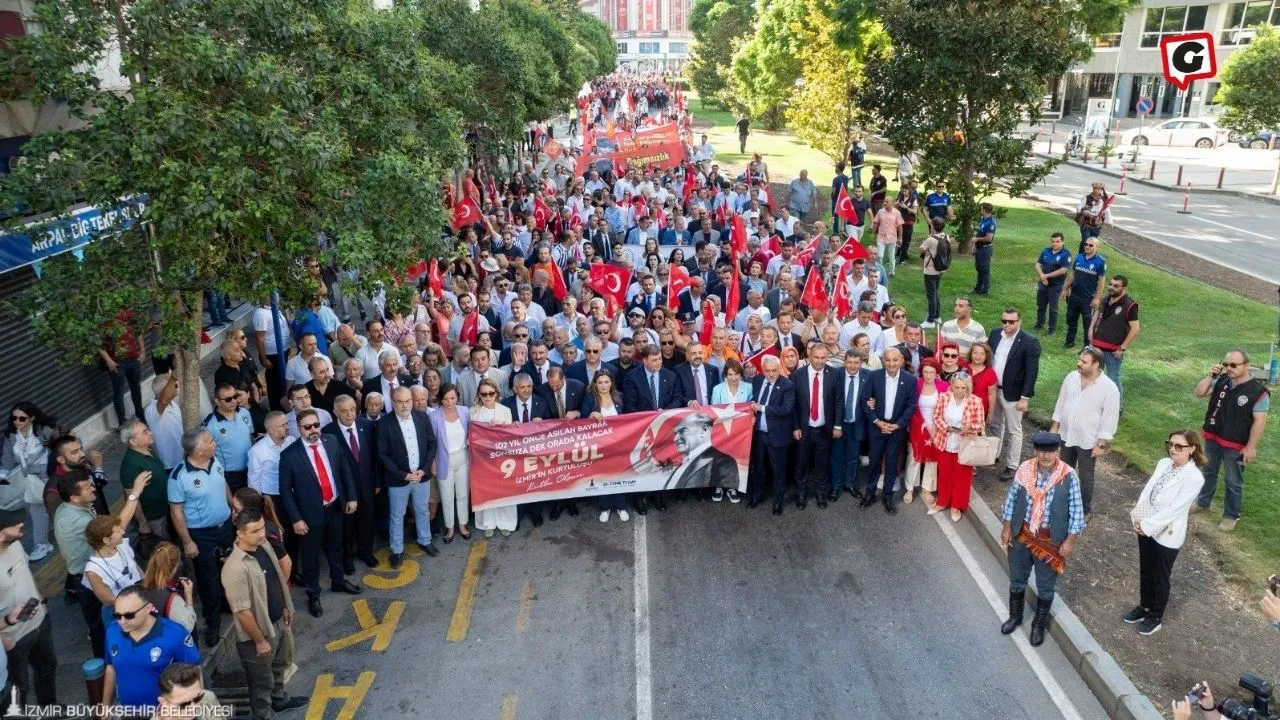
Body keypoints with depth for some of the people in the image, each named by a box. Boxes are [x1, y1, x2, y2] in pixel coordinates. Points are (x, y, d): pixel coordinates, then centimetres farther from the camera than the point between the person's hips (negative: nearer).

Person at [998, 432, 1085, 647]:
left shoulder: (1069, 477, -18)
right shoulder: (1024, 470, -11)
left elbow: (1076, 511, -11)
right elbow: (1011, 499, -1)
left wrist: (1070, 540, -9)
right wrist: (1006, 528, 2)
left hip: (1051, 540, -2)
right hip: (1021, 535, 2)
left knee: (1045, 586, 16)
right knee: (1017, 579, 20)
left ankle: (1039, 625, 39)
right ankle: (1015, 616, 44)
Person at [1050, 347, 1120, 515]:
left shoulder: (1109, 388, -19)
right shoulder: (1071, 377, -4)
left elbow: (1110, 418, -15)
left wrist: (1101, 444, -14)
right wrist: (1054, 426, 9)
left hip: (1088, 441, -5)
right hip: (1066, 435, 5)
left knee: (1085, 477, 11)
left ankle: (1085, 508, 29)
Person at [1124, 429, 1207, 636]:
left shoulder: (1194, 478, -21)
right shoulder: (1163, 463, -2)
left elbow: (1174, 509, -22)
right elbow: (1146, 490, 0)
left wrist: (1146, 525, -19)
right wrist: (1138, 518, -11)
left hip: (1167, 535, -6)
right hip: (1147, 528, 6)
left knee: (1160, 579, 13)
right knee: (1145, 572, 22)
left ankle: (1155, 617, 32)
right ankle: (1144, 607, 42)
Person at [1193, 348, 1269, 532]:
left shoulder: (1258, 391, -20)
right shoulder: (1222, 381, -4)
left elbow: (1259, 421, -18)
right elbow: (1199, 393, 0)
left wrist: (1251, 447, -18)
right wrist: (1210, 377, -16)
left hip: (1236, 445, -5)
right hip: (1212, 438, 5)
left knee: (1234, 482, 9)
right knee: (1208, 472, 23)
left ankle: (1231, 516, 25)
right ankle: (1203, 502, 41)